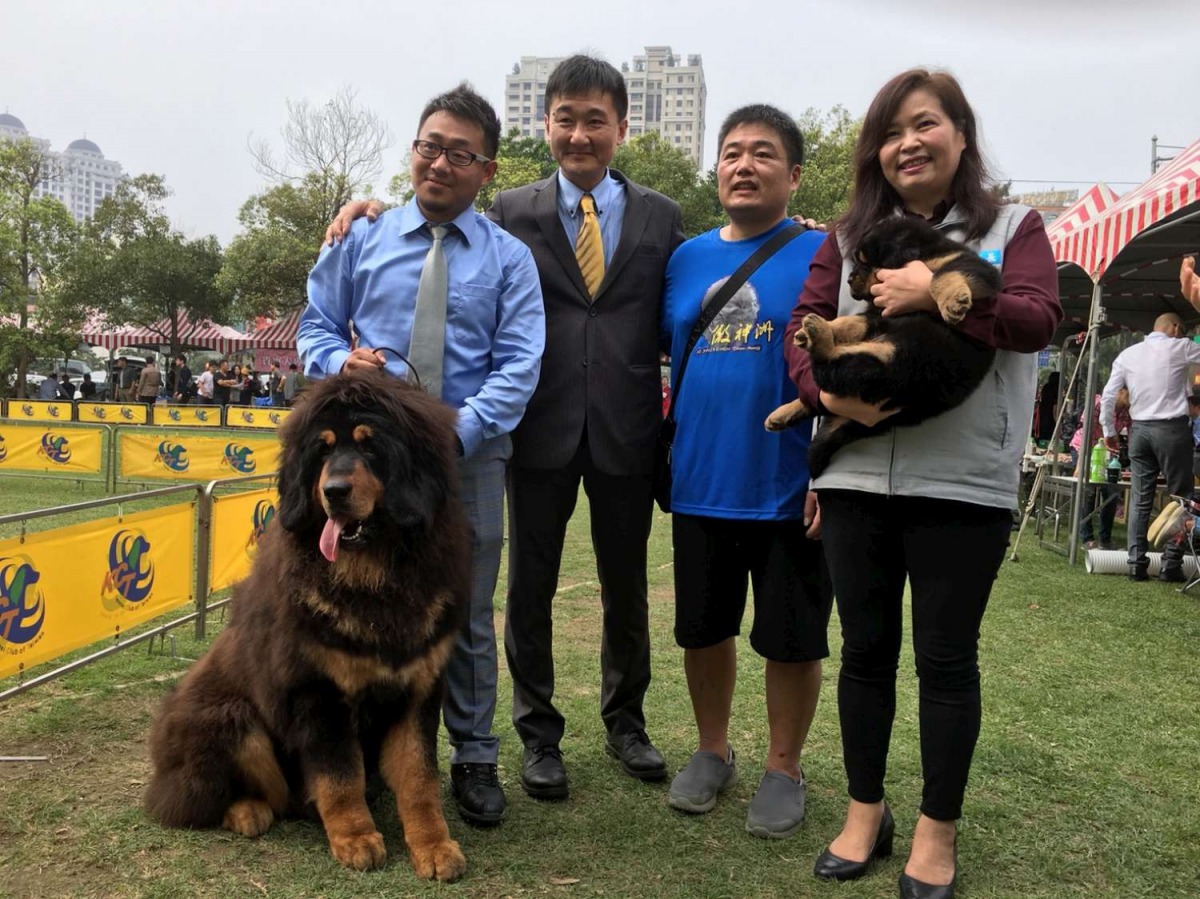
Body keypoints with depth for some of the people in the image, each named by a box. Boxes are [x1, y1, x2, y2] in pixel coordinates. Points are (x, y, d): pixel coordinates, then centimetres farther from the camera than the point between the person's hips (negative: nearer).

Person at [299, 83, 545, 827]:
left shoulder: (509, 258, 3)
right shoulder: (363, 241, 8)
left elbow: (518, 366, -5)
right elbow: (316, 325, 11)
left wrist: (458, 435, -18)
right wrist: (341, 361, -13)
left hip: (471, 455, -1)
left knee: (469, 616, 7)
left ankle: (475, 761, 20)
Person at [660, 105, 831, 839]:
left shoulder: (822, 256, -5)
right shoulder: (686, 258, 8)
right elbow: (664, 358, 15)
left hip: (789, 491, -4)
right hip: (700, 485, 4)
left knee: (792, 639, 9)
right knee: (703, 629, 16)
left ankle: (784, 770, 29)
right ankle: (713, 751, 36)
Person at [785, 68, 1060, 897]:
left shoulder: (1013, 227, 6)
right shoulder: (850, 237, 13)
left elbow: (1038, 321, -9)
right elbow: (803, 327, 5)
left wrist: (939, 292, -20)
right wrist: (826, 393, -14)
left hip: (963, 485, -2)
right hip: (858, 478, 3)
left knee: (947, 657, 6)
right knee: (866, 649, 12)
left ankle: (938, 831, 23)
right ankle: (865, 811, 28)